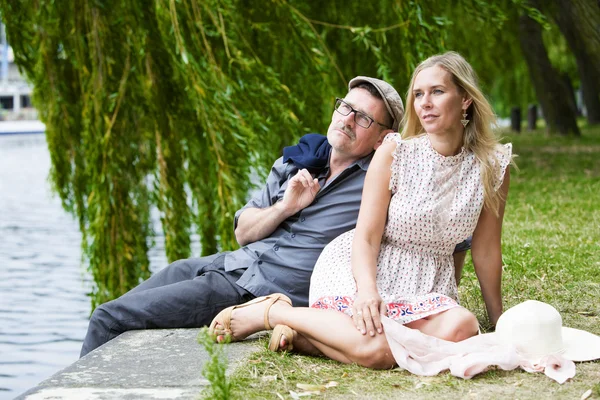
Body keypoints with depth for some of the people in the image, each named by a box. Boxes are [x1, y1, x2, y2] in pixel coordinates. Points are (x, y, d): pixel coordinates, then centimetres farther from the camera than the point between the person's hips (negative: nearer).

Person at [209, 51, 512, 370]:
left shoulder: (493, 165, -3)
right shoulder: (395, 152, -9)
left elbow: (485, 251, 4)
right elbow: (366, 237, -12)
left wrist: (499, 321, 7)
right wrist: (368, 290, -31)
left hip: (424, 286, 4)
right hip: (360, 269, -4)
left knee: (462, 330, -33)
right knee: (377, 349, -36)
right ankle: (271, 312, -8)